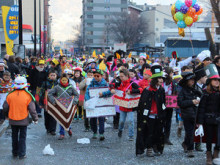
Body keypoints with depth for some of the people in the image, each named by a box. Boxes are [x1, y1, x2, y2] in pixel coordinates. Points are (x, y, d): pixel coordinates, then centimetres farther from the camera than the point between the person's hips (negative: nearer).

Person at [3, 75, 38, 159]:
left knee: (14, 136, 17)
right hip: (23, 121, -2)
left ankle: (15, 153, 27)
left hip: (12, 121, 2)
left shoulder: (10, 95, -7)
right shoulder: (27, 96, -13)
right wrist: (35, 119, 4)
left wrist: (7, 115, 22)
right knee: (22, 137, 7)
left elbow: (5, 108, 3)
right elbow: (32, 109, -9)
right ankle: (22, 154, 8)